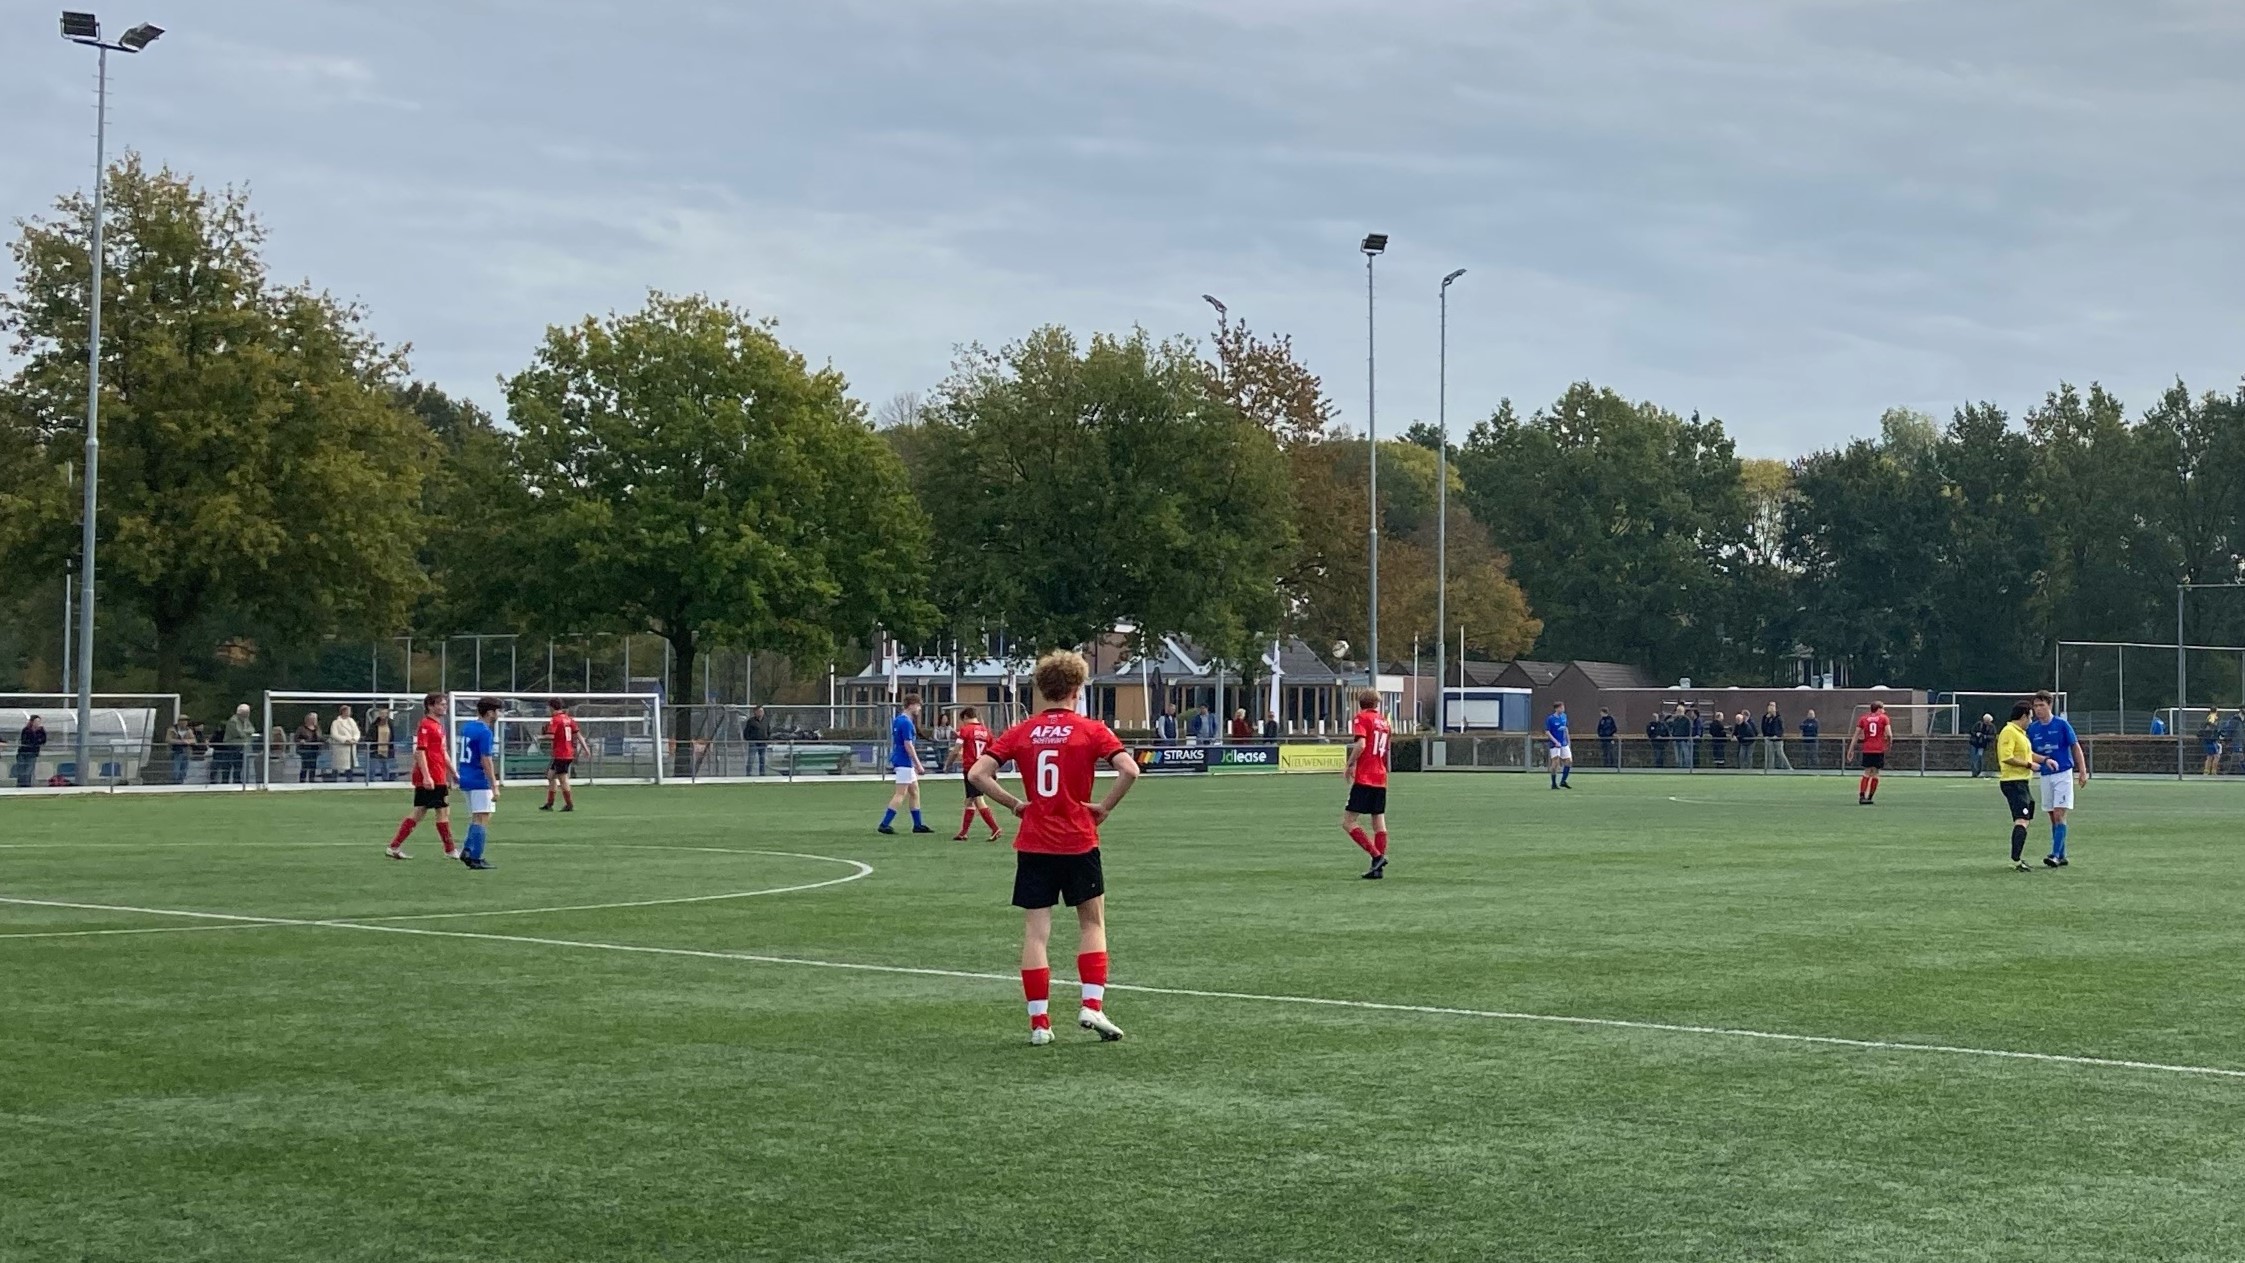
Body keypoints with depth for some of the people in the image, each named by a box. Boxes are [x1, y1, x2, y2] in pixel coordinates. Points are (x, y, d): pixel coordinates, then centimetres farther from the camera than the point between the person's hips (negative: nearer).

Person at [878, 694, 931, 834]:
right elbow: (908, 745, -21)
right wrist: (918, 764, -17)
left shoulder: (897, 720, 13)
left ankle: (918, 824, 16)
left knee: (914, 791, 13)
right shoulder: (906, 722, -17)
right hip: (904, 762, -10)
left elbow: (893, 742, 19)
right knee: (901, 794, -8)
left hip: (899, 759, 10)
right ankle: (885, 824, -9)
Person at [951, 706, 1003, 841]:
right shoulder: (986, 731, 10)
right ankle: (963, 833, 22)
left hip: (970, 768, -7)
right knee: (970, 800, 15)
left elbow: (957, 750, -7)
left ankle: (995, 829, -18)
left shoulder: (965, 730, -6)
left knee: (978, 800, -9)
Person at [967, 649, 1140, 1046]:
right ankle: (1092, 1006, 2)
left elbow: (977, 774, -5)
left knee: (1035, 933, 4)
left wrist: (1014, 804, 3)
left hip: (1033, 845, 2)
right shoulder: (1091, 730, -4)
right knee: (1092, 923, 14)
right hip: (1079, 843, -2)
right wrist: (1104, 807, -6)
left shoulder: (1021, 733, 3)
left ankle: (1039, 1023, 2)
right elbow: (1129, 769, -17)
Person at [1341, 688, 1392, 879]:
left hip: (1364, 779, -7)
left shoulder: (1362, 718, -5)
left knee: (1347, 822, -5)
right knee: (1379, 822, 8)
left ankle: (1376, 856, -14)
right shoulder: (1383, 721, 15)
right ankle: (1379, 867, 5)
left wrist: (1349, 765, -8)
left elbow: (1361, 744, -19)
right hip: (1381, 779, 7)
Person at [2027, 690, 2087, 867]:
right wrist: (2045, 760, -17)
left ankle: (2056, 855, -16)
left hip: (2063, 774, -5)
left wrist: (2083, 771, -6)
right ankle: (2061, 857, 14)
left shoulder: (2061, 724, -7)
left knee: (2059, 815, -12)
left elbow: (2076, 747, -2)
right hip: (2046, 776, 5)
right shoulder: (2032, 728, 4)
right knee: (2053, 817, 8)